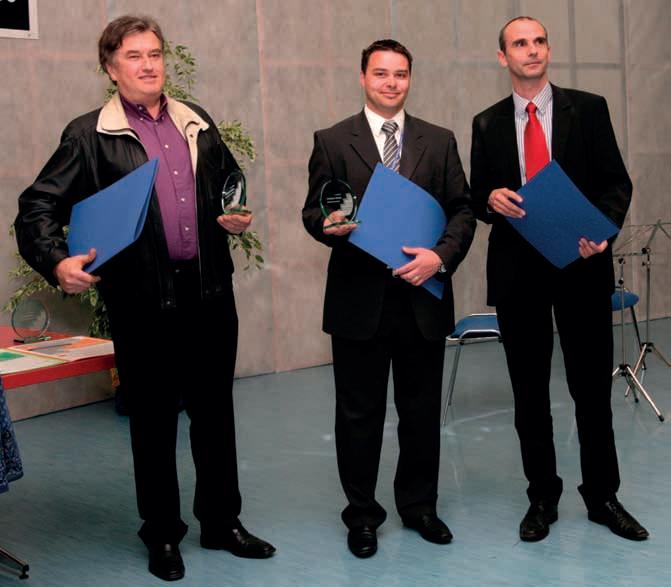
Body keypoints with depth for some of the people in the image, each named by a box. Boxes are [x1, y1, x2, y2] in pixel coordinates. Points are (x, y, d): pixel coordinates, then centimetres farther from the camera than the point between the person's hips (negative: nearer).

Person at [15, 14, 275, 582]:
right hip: (143, 298, -4)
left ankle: (222, 521, 28)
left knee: (215, 409, 13)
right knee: (154, 418, 8)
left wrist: (237, 217, 3)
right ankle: (162, 534, 23)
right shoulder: (90, 136, -4)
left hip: (209, 289, 4)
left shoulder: (198, 123, 10)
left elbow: (231, 185, 24)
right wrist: (58, 261, -23)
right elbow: (37, 208, -7)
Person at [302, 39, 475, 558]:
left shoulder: (439, 141, 8)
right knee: (359, 414, 8)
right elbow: (313, 211, 2)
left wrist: (441, 255, -11)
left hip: (423, 298, 2)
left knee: (422, 411, 12)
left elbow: (462, 209, 5)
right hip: (359, 301, -2)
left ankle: (419, 505, 30)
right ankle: (362, 514, 23)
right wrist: (330, 225, -21)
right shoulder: (332, 141, 2)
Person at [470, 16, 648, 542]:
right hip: (517, 268, 2)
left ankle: (603, 497, 21)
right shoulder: (487, 124, 7)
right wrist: (492, 199, -15)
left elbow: (616, 182, 0)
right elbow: (477, 199, 9)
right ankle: (543, 498, 23)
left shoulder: (588, 109, 2)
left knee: (592, 387, 6)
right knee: (529, 393, 9)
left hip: (581, 264, -1)